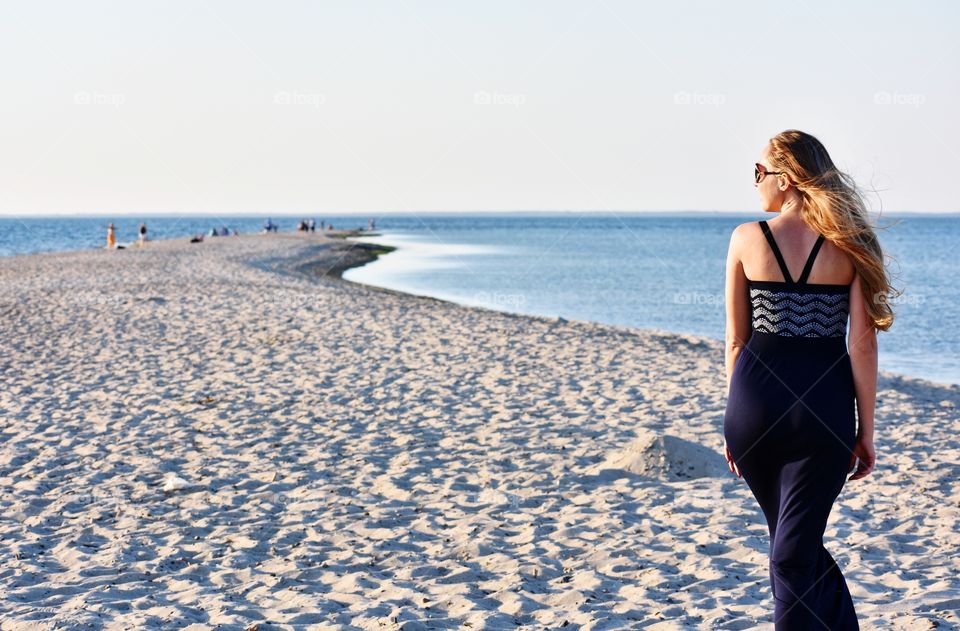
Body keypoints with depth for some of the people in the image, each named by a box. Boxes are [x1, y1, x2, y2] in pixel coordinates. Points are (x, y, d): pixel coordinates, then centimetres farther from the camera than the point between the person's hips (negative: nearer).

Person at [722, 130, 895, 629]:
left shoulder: (746, 239, -2)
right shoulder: (848, 243, -1)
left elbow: (736, 340, 3)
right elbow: (862, 345, -3)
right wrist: (865, 430, 4)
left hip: (757, 398, 0)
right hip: (824, 400, 0)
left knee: (787, 538, 19)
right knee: (796, 551, 3)